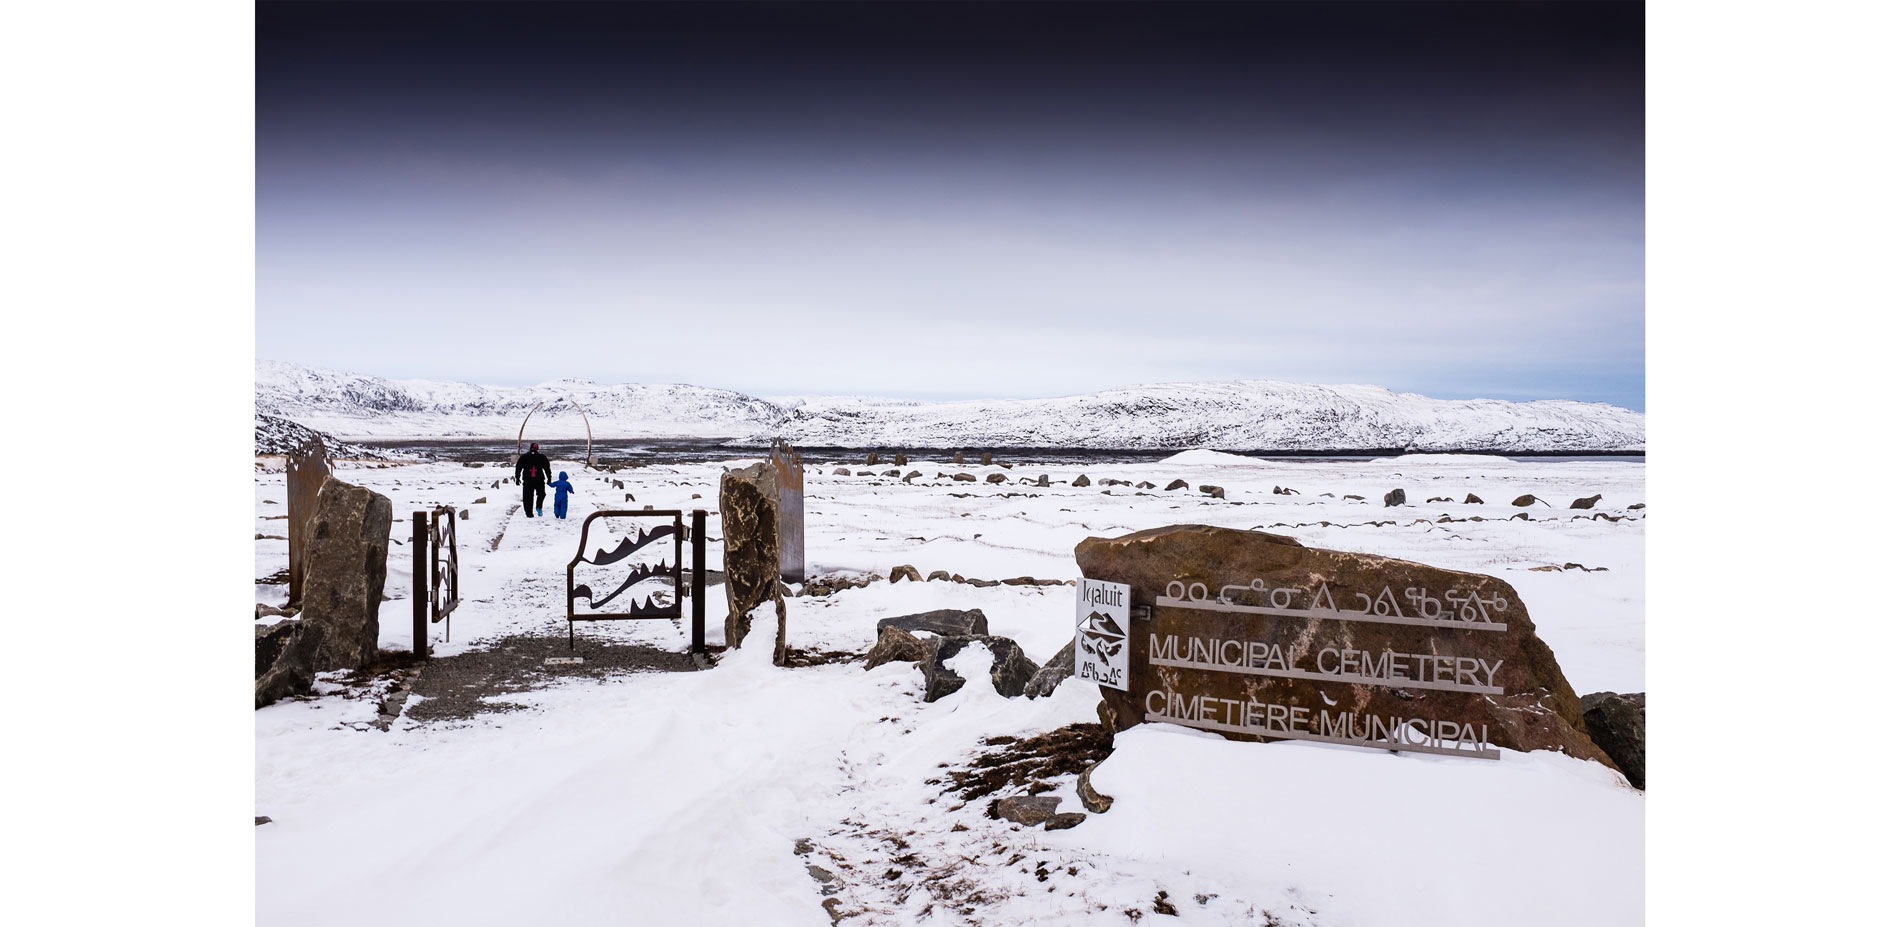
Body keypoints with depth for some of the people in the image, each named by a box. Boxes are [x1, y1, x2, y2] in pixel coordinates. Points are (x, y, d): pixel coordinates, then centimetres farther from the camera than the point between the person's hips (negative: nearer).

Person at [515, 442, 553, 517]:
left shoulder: (523, 457, 6)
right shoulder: (542, 457, 3)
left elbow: (518, 468, 6)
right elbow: (547, 468, 3)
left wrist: (517, 478, 12)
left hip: (527, 480, 0)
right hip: (539, 480, 0)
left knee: (528, 497, 6)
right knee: (541, 494, 19)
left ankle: (529, 513, 2)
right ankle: (538, 507, -3)